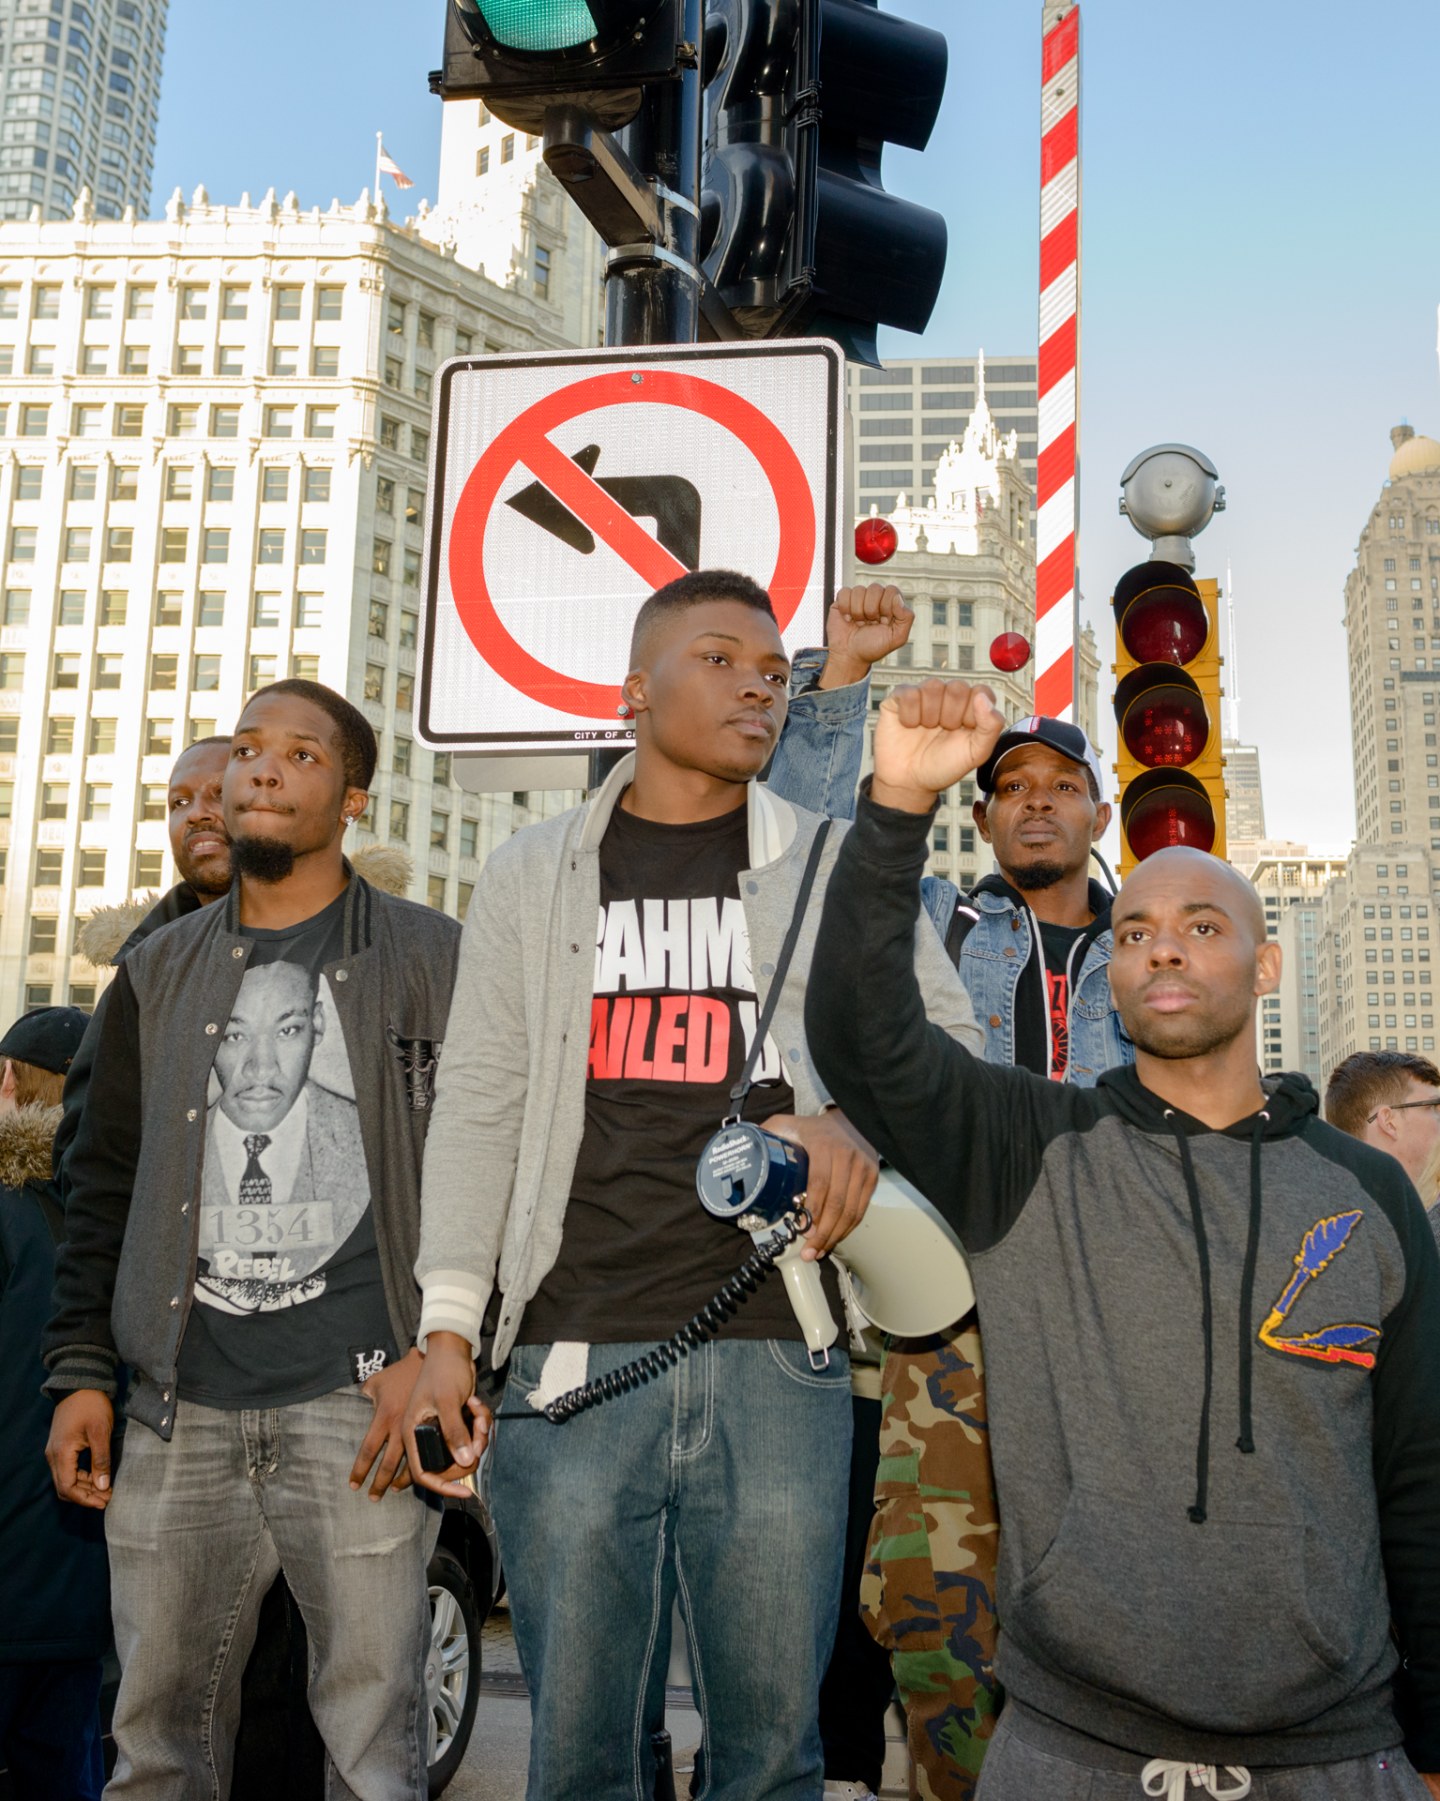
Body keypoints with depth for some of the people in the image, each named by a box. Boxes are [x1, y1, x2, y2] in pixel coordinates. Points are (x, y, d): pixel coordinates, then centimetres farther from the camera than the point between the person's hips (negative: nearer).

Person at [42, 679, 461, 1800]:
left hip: (357, 1401, -3)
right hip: (178, 1411, 4)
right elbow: (103, 1183, 18)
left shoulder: (431, 960, 4)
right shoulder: (160, 974, 16)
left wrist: (436, 1352, -8)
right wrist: (81, 1369, 10)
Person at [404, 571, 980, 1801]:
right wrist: (448, 1328, 1)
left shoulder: (836, 865, 11)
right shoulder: (533, 877, 13)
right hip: (572, 1357, 0)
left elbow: (949, 1039, 14)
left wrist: (860, 1119, -8)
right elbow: (480, 1108, 9)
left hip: (777, 1356, 0)